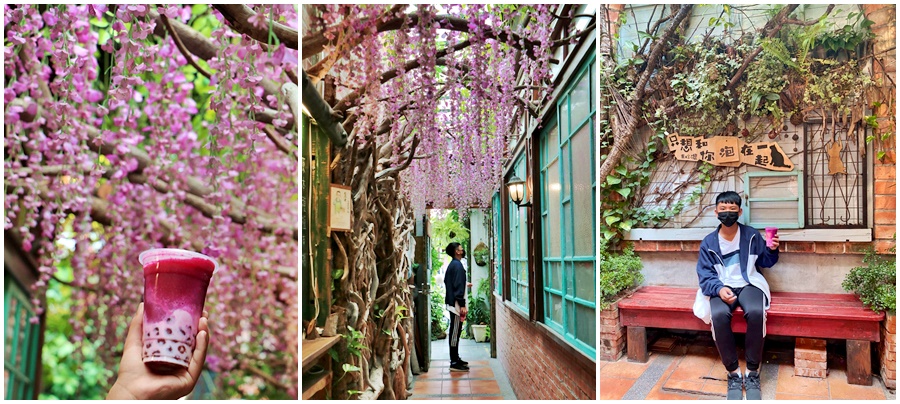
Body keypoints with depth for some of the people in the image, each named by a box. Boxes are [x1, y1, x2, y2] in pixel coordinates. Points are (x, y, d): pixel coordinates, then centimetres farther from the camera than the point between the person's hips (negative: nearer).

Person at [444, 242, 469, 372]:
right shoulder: (457, 265, -15)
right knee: (455, 332, -7)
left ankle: (456, 359, 24)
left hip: (452, 303, 10)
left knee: (455, 332, 15)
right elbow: (458, 287, -21)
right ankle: (454, 363, -4)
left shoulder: (452, 265, 15)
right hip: (456, 304, -10)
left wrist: (465, 284, 31)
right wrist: (462, 305, -21)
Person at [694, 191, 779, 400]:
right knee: (719, 315, -35)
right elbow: (705, 274, 0)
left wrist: (772, 250, -8)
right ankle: (733, 372, -20)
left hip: (749, 284, 0)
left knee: (755, 312, -35)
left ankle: (753, 373, -21)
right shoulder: (708, 242, 3)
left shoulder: (752, 235, 5)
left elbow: (765, 262, 13)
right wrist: (719, 289, -19)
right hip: (722, 288, 0)